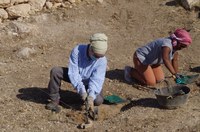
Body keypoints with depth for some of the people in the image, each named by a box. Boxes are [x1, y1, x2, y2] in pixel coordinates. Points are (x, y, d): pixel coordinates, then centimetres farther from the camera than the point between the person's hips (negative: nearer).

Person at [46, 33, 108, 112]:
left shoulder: (102, 60, -29)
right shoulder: (77, 51, -31)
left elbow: (96, 80, -31)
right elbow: (73, 72, -30)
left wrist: (91, 97, -44)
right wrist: (81, 90, -37)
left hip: (89, 82, 0)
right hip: (75, 77, 0)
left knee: (98, 101, -23)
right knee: (55, 71, -24)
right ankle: (55, 99, -10)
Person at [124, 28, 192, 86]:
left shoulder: (175, 46, -4)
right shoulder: (167, 45, -34)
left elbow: (174, 60, 8)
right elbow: (165, 60, -50)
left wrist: (177, 74, 8)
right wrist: (174, 73, -56)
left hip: (150, 60, 10)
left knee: (160, 79, 5)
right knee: (151, 82, -14)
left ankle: (140, 70, 21)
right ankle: (131, 71, 3)